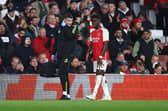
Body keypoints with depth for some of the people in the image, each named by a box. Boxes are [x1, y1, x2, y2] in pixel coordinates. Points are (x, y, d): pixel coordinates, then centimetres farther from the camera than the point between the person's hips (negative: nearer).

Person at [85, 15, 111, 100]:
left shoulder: (104, 31, -7)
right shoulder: (92, 32, 16)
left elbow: (105, 45, -12)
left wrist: (100, 57, -20)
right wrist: (88, 52, 0)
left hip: (103, 56, -8)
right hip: (95, 57, 8)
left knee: (100, 73, -17)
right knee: (101, 75, 7)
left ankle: (94, 94, -27)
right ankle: (107, 95, 10)